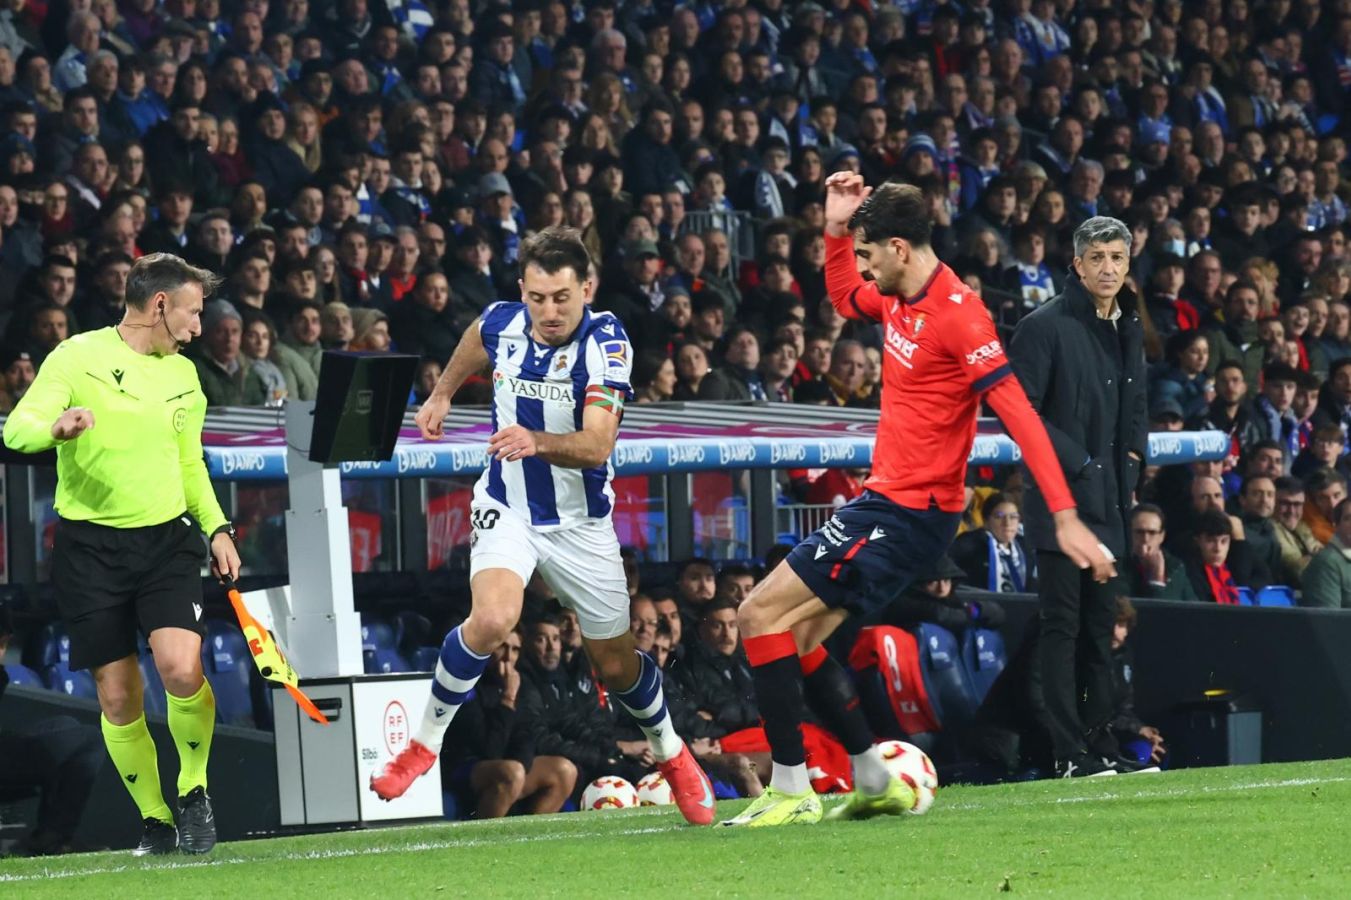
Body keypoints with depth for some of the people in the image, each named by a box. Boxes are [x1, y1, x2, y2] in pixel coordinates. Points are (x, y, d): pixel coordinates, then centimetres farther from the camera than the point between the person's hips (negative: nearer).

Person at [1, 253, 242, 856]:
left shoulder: (183, 375, 13)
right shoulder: (78, 357, -3)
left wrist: (216, 527, 10)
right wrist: (55, 427, -34)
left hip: (167, 539, 3)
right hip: (90, 545, -3)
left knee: (182, 670, -19)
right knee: (117, 696, 0)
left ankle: (194, 791, 5)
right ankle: (154, 822, 17)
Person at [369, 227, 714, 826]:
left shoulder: (605, 342, -22)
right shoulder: (501, 323, -10)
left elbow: (597, 445, -32)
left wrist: (538, 442, -50)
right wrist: (442, 394, 28)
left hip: (582, 522, -1)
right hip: (507, 509, 1)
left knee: (615, 663, 10)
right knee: (492, 619, -28)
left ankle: (671, 754, 40)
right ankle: (423, 743, -11)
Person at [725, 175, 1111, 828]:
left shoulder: (957, 313, -19)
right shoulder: (898, 300, 9)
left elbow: (1018, 413, -23)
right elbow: (843, 298, 33)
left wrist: (1065, 516, -28)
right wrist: (837, 227, 16)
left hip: (909, 514, -10)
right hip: (886, 500, 10)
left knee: (761, 615, -12)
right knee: (798, 640, 14)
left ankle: (791, 791, -10)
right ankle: (876, 783, 21)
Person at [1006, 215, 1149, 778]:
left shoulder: (1128, 331, 15)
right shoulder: (1044, 327, -9)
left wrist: (1131, 463, 11)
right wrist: (1079, 463, -15)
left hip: (1108, 504, 7)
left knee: (1100, 627, 10)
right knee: (1062, 626, -7)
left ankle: (1101, 745, 14)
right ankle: (1069, 753, -7)